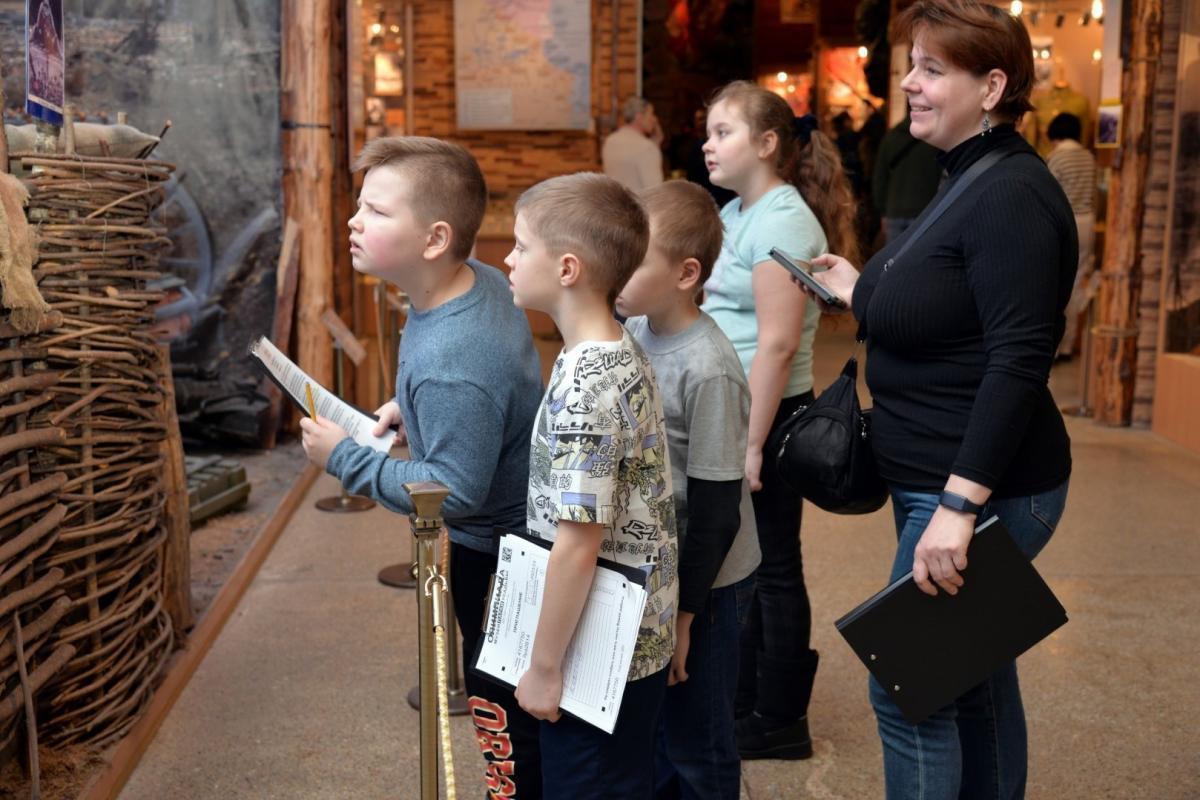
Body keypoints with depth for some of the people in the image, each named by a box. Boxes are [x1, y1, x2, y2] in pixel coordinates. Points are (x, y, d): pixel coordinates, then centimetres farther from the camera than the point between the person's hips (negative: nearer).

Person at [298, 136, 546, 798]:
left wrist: (346, 459, -22)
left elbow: (455, 492, -31)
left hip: (493, 556, -10)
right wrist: (407, 408, 3)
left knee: (505, 713, 10)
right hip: (516, 526, 10)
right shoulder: (480, 278, -7)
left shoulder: (449, 367, -36)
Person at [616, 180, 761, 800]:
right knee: (649, 730, 22)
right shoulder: (634, 333, -3)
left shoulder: (707, 370, -25)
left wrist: (684, 611, -13)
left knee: (696, 746, 11)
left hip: (702, 580, -7)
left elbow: (716, 510, -19)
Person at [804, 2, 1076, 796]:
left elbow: (1018, 361, -26)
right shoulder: (967, 181, 12)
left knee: (909, 689, -1)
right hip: (945, 483, 10)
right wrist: (862, 293, 23)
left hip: (979, 489, -10)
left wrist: (958, 507, -29)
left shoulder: (1012, 196, -19)